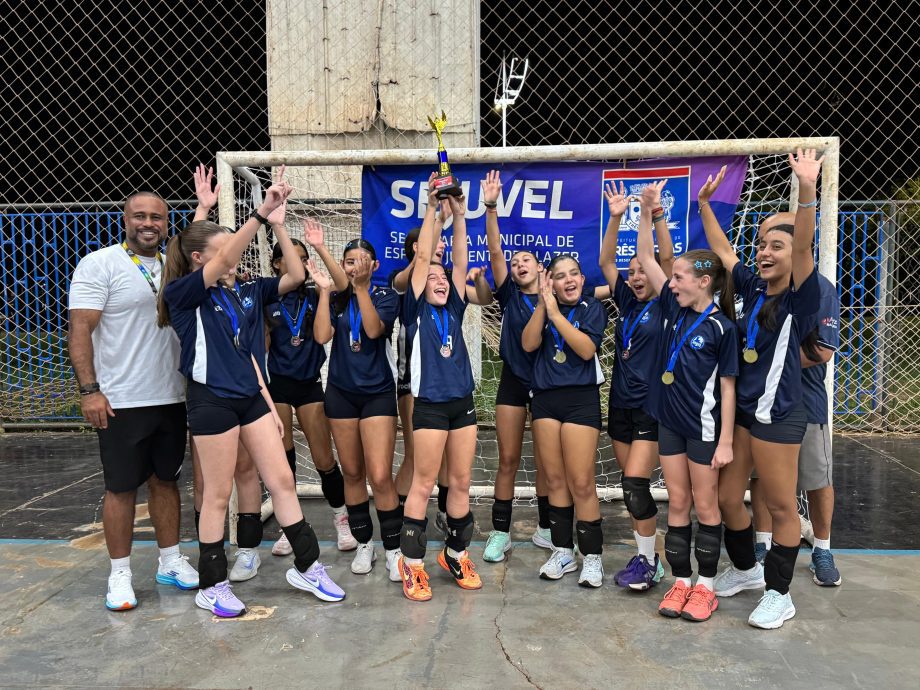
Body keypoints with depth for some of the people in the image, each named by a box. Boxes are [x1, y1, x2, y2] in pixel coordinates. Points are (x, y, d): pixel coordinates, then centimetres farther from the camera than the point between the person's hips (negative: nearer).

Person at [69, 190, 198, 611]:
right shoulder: (100, 264, -6)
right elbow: (79, 330, -11)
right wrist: (89, 390, -17)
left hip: (171, 398, 5)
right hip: (121, 402, -5)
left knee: (166, 480, 14)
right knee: (121, 486, 4)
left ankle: (170, 561, 27)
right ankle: (120, 574, 18)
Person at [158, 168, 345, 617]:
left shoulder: (239, 293, 9)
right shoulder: (181, 293, -11)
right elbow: (226, 259, -29)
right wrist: (262, 212, -33)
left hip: (250, 396, 7)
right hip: (212, 400, -6)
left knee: (282, 481, 8)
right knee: (218, 495, 4)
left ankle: (307, 567, 22)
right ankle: (211, 586, 23)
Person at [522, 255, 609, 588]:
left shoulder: (592, 307, 0)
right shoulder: (544, 308, 9)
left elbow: (586, 349, -15)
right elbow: (528, 344, -6)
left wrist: (556, 313, -18)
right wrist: (542, 304, -13)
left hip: (580, 398, -4)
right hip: (544, 398, 4)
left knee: (581, 483, -5)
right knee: (554, 479, 9)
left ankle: (592, 557, 10)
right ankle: (563, 551, 22)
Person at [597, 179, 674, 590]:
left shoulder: (666, 306, -4)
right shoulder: (627, 302, 9)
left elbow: (667, 257, -15)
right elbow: (605, 262, 3)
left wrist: (656, 212, -22)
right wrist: (615, 218, -7)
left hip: (651, 407, -6)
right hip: (620, 404, 6)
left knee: (636, 484, -11)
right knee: (631, 487, 11)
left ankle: (649, 562, 5)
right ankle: (646, 556, 24)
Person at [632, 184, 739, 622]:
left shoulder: (721, 327, -12)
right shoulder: (673, 309, 2)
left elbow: (727, 387, -11)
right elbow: (645, 258, 3)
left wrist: (725, 441, -13)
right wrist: (646, 211, -5)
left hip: (704, 426, -5)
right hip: (669, 421, 5)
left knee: (705, 506, 8)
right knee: (677, 504, 11)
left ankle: (706, 586, 21)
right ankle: (681, 582, 22)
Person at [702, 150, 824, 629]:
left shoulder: (801, 299, -10)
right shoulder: (753, 289, 7)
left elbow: (803, 249, -26)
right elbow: (721, 250, 14)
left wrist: (808, 192, -39)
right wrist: (704, 203, 8)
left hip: (777, 415, -6)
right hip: (739, 409, 7)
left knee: (781, 507, 6)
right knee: (727, 498, 14)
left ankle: (778, 594, 22)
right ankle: (745, 569, 37)